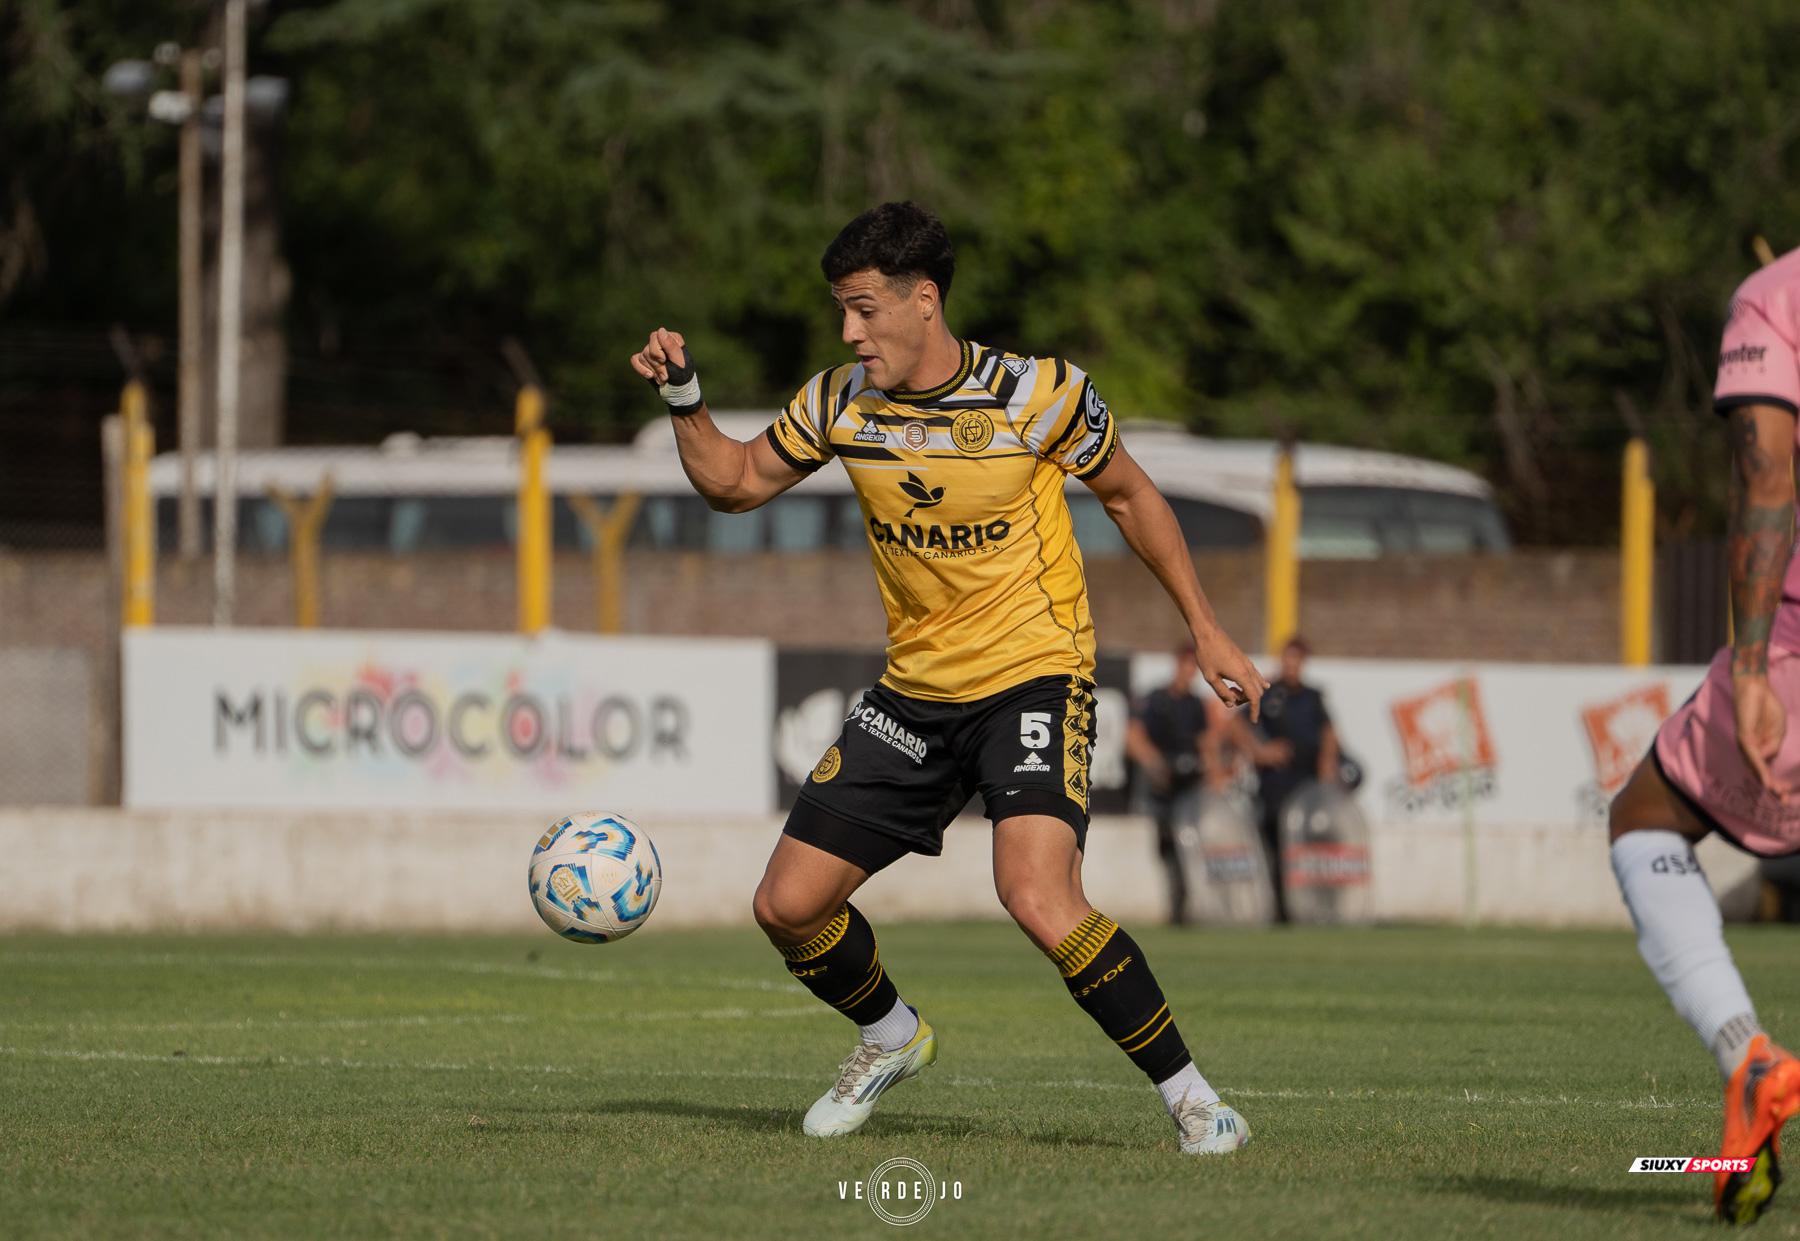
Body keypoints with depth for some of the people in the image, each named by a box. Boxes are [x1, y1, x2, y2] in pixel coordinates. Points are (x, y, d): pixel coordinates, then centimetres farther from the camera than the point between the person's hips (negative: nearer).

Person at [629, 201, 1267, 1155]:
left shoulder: (1035, 395, -13)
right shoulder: (840, 402, -1)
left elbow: (1127, 494, 3)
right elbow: (735, 482, 13)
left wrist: (1204, 631, 4)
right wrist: (685, 398, -5)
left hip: (1034, 679, -6)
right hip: (914, 689, 6)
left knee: (1040, 902, -28)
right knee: (789, 906, 1)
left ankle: (1188, 1095, -13)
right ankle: (891, 1038, 32)